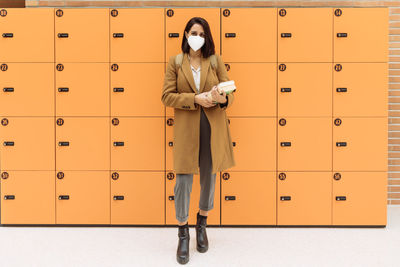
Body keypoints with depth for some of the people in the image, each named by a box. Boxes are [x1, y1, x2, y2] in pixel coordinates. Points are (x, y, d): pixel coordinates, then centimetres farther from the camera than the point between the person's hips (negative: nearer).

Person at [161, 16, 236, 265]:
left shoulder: (216, 61, 6)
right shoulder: (175, 62, 4)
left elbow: (230, 93, 3)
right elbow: (167, 96, -3)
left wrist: (223, 98, -22)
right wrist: (195, 99, -16)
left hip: (213, 127, 2)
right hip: (186, 128, -1)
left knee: (209, 177, 11)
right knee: (184, 179, -4)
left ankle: (202, 225, 34)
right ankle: (183, 234, 12)